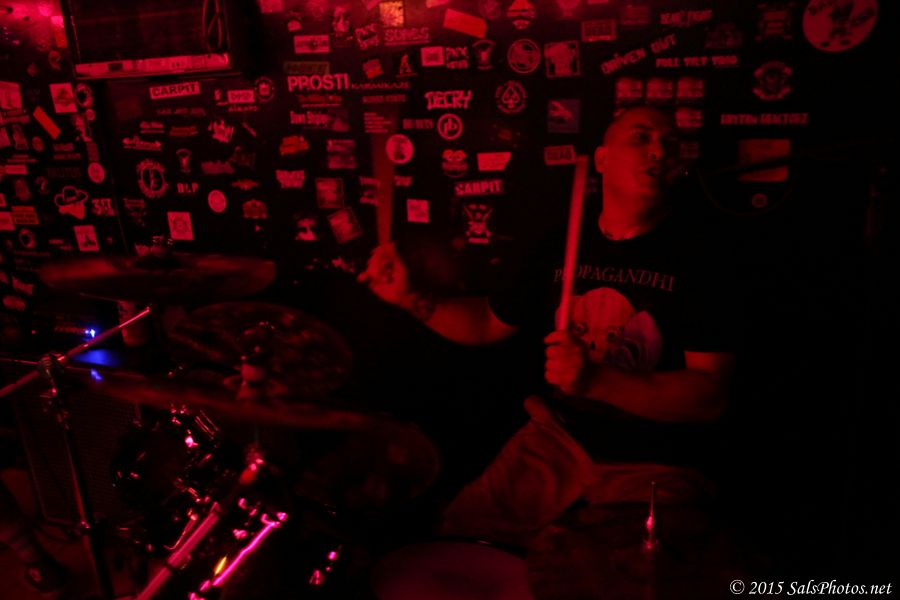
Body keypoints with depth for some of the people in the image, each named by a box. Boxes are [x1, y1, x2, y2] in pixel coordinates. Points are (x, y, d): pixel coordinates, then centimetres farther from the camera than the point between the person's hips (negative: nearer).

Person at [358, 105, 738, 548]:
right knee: (460, 532, -2)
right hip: (558, 437, 4)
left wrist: (595, 380, -31)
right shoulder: (561, 246, 3)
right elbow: (489, 322, 14)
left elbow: (711, 397, -17)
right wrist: (410, 299, -1)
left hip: (655, 467, -3)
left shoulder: (694, 258, -11)